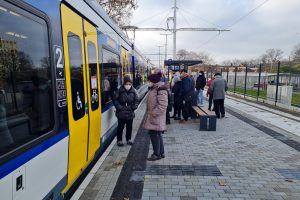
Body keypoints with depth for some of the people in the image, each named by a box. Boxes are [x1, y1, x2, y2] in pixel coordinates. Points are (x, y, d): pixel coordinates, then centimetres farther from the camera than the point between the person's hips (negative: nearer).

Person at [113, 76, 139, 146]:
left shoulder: (133, 91, 2)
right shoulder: (119, 91, -8)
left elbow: (136, 100, 9)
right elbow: (115, 100, -6)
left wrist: (134, 107, -4)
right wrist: (119, 107, -14)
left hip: (130, 113, 3)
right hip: (121, 113, -3)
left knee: (129, 127, 13)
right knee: (120, 127, 7)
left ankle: (128, 139, 30)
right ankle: (119, 140, 22)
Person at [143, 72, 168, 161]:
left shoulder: (161, 90, -18)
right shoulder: (154, 88, 12)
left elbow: (163, 105, -25)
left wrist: (154, 113, -22)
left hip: (156, 117, -10)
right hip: (153, 116, 10)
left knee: (154, 134, -2)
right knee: (157, 134, 17)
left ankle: (157, 154, 12)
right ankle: (161, 153, 30)